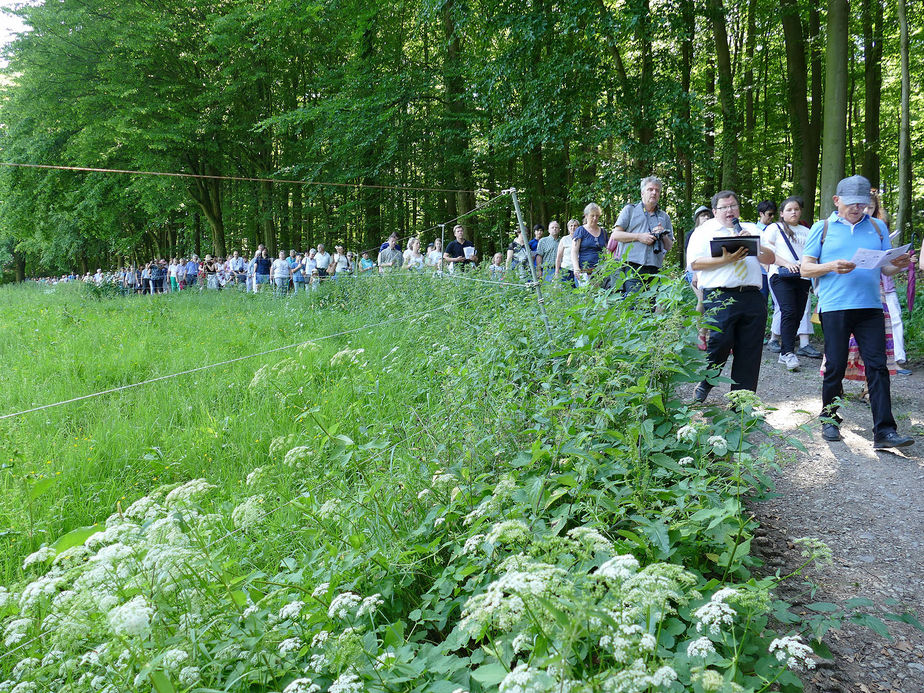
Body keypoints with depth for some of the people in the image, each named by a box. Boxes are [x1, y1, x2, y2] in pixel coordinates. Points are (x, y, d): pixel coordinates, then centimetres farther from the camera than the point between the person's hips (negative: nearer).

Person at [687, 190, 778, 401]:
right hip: (719, 296, -4)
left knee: (750, 352, 1)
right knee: (721, 341, -16)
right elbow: (695, 263, -1)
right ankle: (704, 383, 10)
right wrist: (725, 260, -11)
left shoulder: (751, 229, 24)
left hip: (752, 296, 4)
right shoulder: (704, 231, 12)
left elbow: (771, 259, 17)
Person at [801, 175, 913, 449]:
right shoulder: (822, 228, 8)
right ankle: (829, 419, 21)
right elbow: (805, 268, 4)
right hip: (834, 307, -2)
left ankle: (884, 431, -6)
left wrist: (899, 265, -8)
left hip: (870, 307, 2)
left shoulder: (877, 227, 16)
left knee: (877, 366, -5)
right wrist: (831, 267, -15)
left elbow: (886, 267, 15)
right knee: (835, 366, 2)